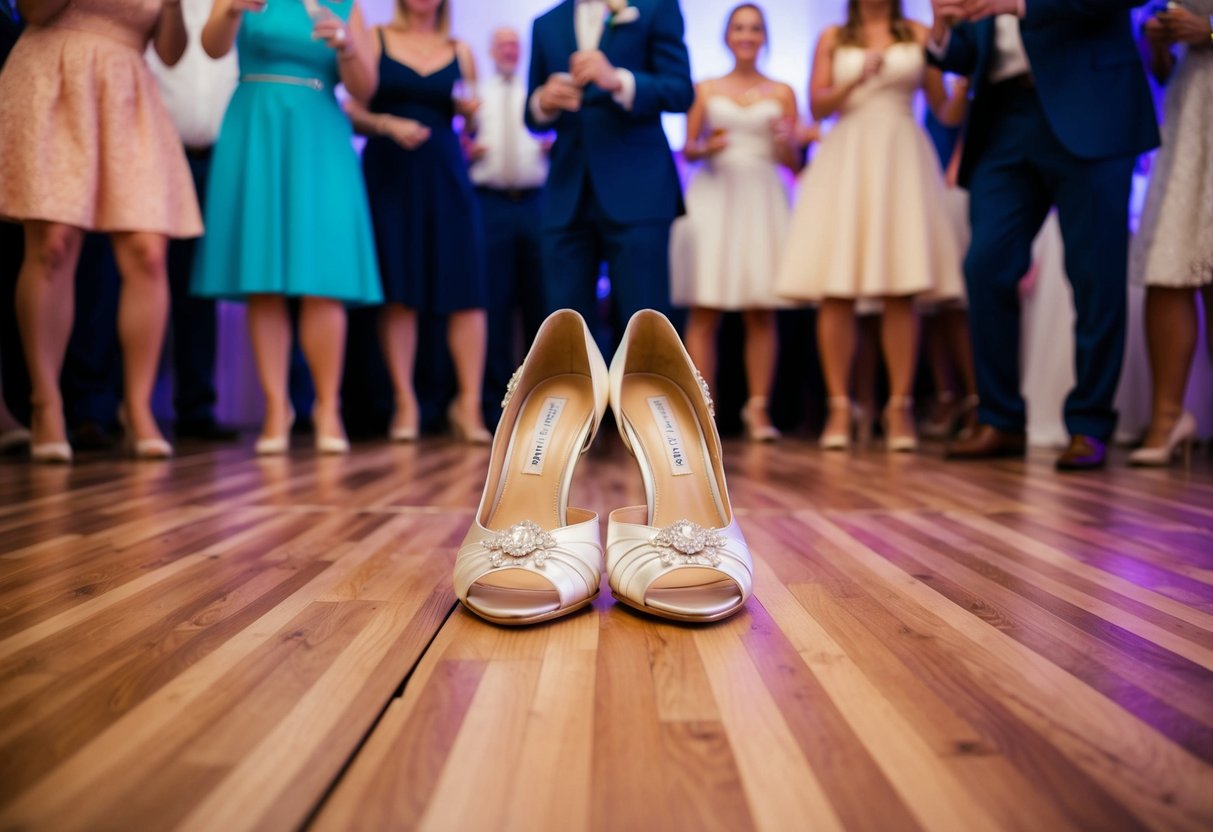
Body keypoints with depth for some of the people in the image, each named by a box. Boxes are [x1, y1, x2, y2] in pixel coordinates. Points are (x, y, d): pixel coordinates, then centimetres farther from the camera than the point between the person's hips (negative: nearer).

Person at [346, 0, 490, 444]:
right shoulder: (376, 40, 8)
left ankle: (469, 404, -5)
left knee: (466, 289, -8)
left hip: (445, 174, 2)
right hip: (388, 173, -2)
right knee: (398, 291, -3)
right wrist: (388, 124, -16)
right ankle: (405, 404, 3)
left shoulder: (460, 51, 14)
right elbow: (353, 111, 2)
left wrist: (470, 110, -4)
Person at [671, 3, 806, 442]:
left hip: (761, 200, 0)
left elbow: (793, 162, 9)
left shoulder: (781, 92, 13)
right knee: (703, 310, -7)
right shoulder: (705, 89, 13)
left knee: (761, 312, -3)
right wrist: (706, 148, -11)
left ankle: (758, 407, 2)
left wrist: (787, 143, -12)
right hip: (712, 198, 0)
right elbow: (686, 149, 10)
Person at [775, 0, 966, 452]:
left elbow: (944, 105, 11)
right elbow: (817, 105, 3)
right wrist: (858, 78, -10)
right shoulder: (833, 38, 15)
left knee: (900, 291, -7)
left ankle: (899, 406, -3)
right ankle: (839, 406, -4)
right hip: (845, 161, 0)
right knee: (836, 291, -8)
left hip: (901, 159, 0)